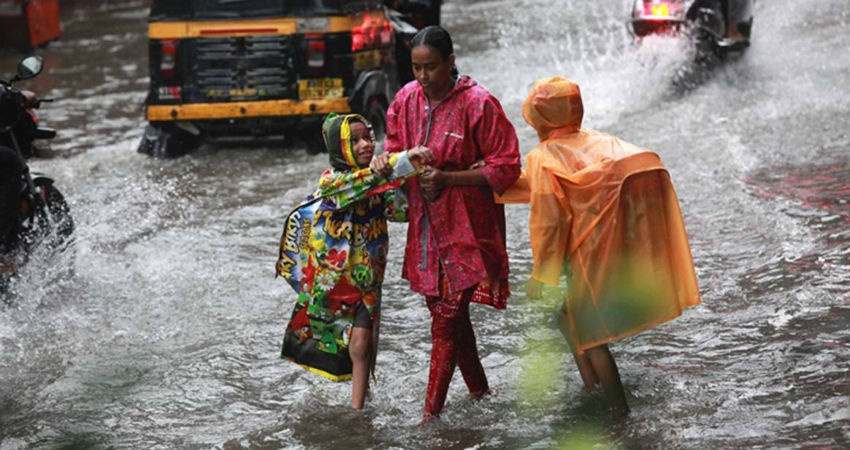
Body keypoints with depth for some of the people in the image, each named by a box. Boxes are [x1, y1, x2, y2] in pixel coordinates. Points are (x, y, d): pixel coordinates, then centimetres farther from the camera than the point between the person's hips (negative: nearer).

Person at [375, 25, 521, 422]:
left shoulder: (478, 104, -16)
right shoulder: (406, 99, 2)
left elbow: (505, 167, -13)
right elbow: (396, 148, 17)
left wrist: (446, 178, -21)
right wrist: (390, 161, -8)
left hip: (465, 224, -6)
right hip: (425, 222, 7)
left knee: (447, 319, -6)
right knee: (445, 311, 16)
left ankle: (431, 414, -1)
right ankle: (479, 389, 34)